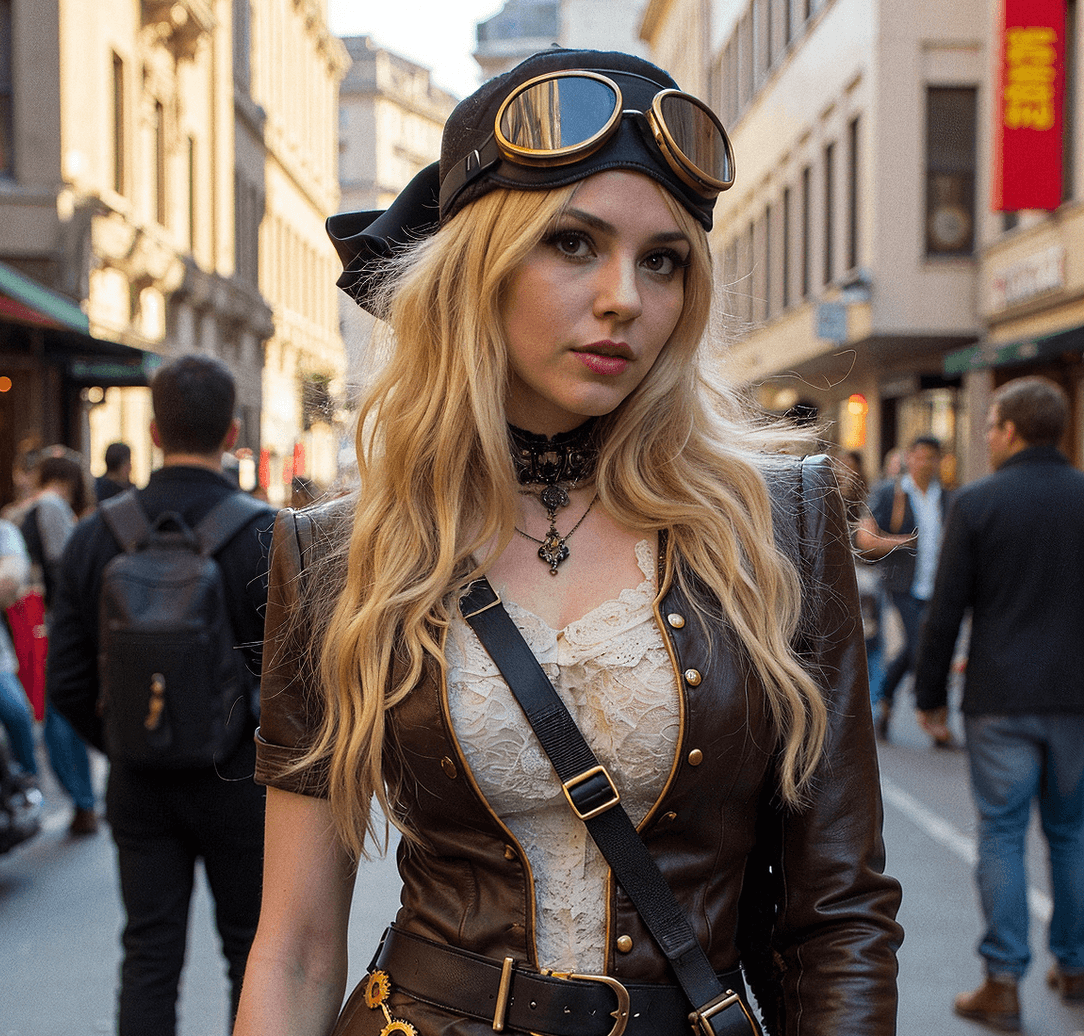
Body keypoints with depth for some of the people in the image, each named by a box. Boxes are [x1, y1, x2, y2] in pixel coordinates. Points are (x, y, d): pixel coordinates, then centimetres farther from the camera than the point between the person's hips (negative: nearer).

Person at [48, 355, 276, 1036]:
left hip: (139, 783, 3)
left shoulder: (96, 535, -3)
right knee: (251, 952, 13)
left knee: (149, 955, 12)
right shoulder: (265, 534, -14)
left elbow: (67, 684, 0)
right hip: (238, 778, -3)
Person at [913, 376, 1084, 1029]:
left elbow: (946, 610, -6)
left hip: (1000, 699, -3)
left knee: (1001, 836, 2)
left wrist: (930, 693, 4)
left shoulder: (978, 502, -6)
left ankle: (1003, 984, 2)